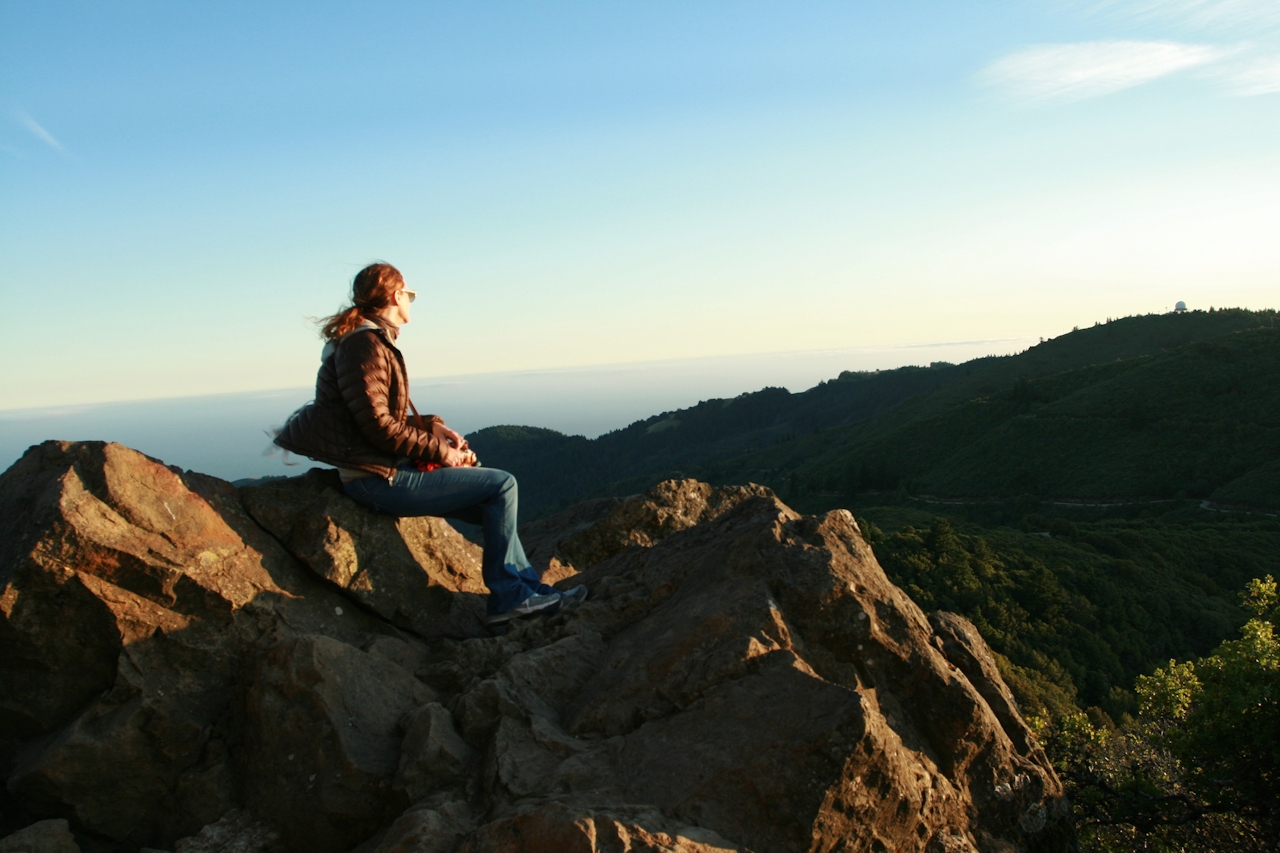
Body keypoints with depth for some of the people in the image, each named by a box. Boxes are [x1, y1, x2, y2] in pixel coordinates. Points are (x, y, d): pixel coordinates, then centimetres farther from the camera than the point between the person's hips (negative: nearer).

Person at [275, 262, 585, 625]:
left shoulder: (371, 341, 17)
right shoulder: (364, 344, -15)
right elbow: (378, 425, -22)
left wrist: (434, 427, 5)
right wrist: (440, 451, -13)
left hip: (386, 470, 11)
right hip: (378, 480, -11)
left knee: (493, 507, 13)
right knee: (501, 485, -10)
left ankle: (527, 589, 16)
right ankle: (508, 595, -1)